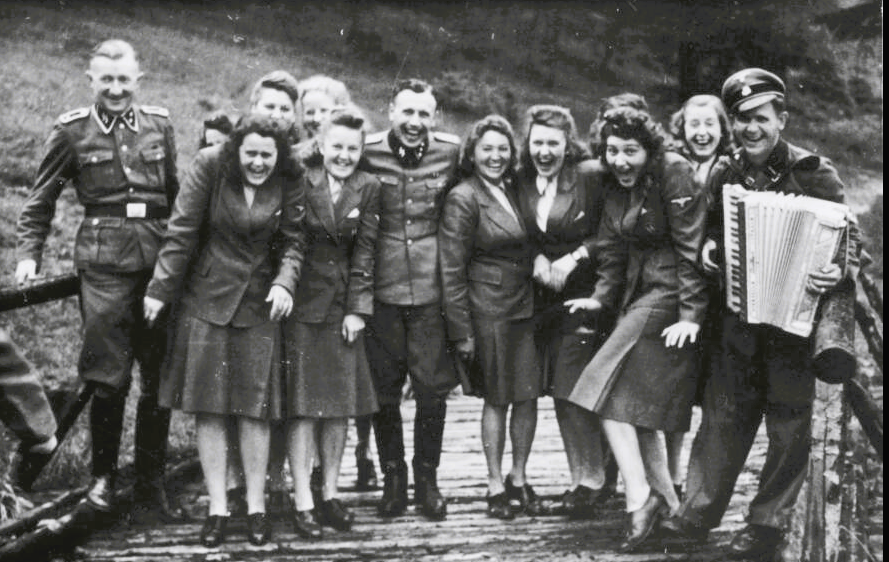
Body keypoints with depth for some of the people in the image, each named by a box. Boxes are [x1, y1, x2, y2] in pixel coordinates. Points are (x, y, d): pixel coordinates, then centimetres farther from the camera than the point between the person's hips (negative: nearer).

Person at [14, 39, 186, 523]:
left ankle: (151, 488, 15)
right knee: (110, 378, -4)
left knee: (160, 377, 4)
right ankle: (103, 477, 18)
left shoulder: (158, 125, 11)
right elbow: (41, 199, 10)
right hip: (103, 260, -3)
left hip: (158, 258, 3)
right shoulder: (72, 131, 5)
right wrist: (29, 254, 1)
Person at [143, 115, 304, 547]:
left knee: (255, 406, 1)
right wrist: (160, 290, -6)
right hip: (206, 300, -1)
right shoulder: (209, 166, -9)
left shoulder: (288, 184, -4)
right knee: (207, 404, 1)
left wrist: (284, 283, -20)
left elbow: (293, 241, -1)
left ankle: (256, 507, 11)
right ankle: (217, 508, 9)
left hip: (258, 304, 1)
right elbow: (182, 232, -7)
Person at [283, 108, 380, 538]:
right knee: (304, 404, -3)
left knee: (341, 404, 8)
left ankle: (330, 495, 18)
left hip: (343, 304, 3)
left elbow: (364, 251, 2)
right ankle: (303, 502, 1)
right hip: (302, 302, -3)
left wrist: (357, 309, -3)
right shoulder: (300, 180, -5)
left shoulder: (368, 188, 3)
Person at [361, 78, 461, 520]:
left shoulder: (450, 152, 0)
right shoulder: (367, 152, -2)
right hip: (380, 290, 0)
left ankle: (427, 479, 18)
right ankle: (392, 479, 21)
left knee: (432, 391, 2)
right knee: (383, 391, 7)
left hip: (431, 289, 0)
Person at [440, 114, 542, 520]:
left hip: (526, 305, 6)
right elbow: (452, 269, -9)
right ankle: (495, 484, 16)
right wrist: (461, 331, -11)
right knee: (497, 398, 2)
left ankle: (519, 478, 21)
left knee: (528, 395, 6)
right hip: (489, 309, -5)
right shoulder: (463, 199, -8)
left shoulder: (513, 190, 11)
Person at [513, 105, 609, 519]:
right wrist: (538, 261, -4)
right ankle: (579, 478, 21)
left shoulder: (591, 176, -8)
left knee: (575, 391, -11)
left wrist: (575, 259, -15)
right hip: (544, 297, 5)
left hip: (583, 297, -5)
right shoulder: (521, 181, 7)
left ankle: (593, 479, 3)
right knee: (560, 393, 9)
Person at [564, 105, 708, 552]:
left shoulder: (674, 173, -13)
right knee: (639, 399, 10)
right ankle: (664, 496, 19)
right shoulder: (614, 185, 10)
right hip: (639, 294, 9)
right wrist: (603, 297, 4)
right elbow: (613, 247, 16)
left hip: (671, 295, -9)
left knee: (611, 388, -14)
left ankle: (640, 497, -11)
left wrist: (691, 314, -21)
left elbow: (692, 246, -17)